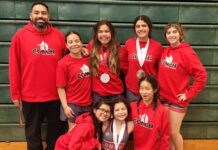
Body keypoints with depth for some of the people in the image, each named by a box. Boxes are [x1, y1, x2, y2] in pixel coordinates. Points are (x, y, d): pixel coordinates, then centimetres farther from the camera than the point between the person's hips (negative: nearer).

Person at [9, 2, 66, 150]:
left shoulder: (59, 36, 0)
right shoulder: (20, 36, -4)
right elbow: (14, 67, -2)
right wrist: (15, 93, -3)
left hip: (55, 95, 2)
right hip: (30, 96, -1)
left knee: (55, 129, 18)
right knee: (33, 131, 17)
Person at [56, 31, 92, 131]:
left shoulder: (88, 59, 0)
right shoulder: (63, 63, -12)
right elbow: (61, 87, -12)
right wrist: (65, 106, -14)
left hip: (88, 103, 4)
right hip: (73, 104, -4)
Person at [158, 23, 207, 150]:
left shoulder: (186, 52, -15)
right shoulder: (165, 51, 2)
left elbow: (201, 75, -18)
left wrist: (189, 94, -16)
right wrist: (160, 88, 4)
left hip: (178, 99, -5)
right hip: (163, 97, 5)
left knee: (174, 132, 5)